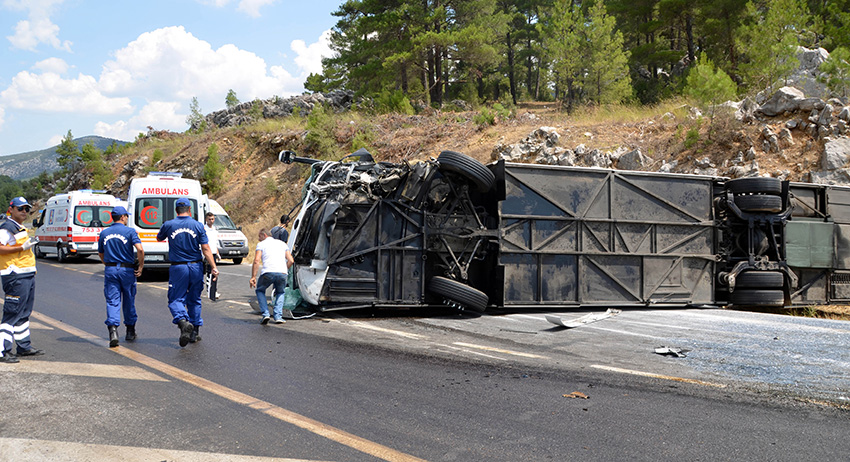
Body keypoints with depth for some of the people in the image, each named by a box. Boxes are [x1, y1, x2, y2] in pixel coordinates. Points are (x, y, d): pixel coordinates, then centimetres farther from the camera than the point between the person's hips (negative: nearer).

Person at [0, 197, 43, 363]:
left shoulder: (20, 228, 20)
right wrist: (23, 247, -24)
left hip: (27, 275, 10)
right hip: (15, 276, -10)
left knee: (24, 313, 16)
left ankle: (24, 346, 24)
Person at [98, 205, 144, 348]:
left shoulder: (104, 233, 8)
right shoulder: (130, 231, -5)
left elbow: (100, 254, 17)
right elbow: (140, 249, -18)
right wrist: (141, 267, -8)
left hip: (110, 270, 2)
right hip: (127, 270, -2)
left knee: (112, 301, -1)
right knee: (129, 301, 12)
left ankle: (113, 329, -21)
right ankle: (130, 331, 23)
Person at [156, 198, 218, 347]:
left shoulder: (168, 225, -3)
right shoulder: (198, 225, -4)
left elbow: (159, 238, 18)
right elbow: (205, 248, -7)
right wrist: (214, 268, -7)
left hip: (178, 268, -2)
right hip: (196, 267, 2)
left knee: (176, 299, 4)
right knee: (194, 299, 14)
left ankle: (183, 321, -25)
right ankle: (195, 331, 18)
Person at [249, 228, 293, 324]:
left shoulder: (261, 244, 14)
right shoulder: (282, 243, 26)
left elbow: (256, 261, 0)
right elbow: (291, 260, 16)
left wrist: (253, 277, 0)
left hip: (268, 273, -3)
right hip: (282, 273, 3)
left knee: (260, 291, 24)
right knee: (280, 293, 28)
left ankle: (265, 314, 5)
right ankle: (278, 316, 10)